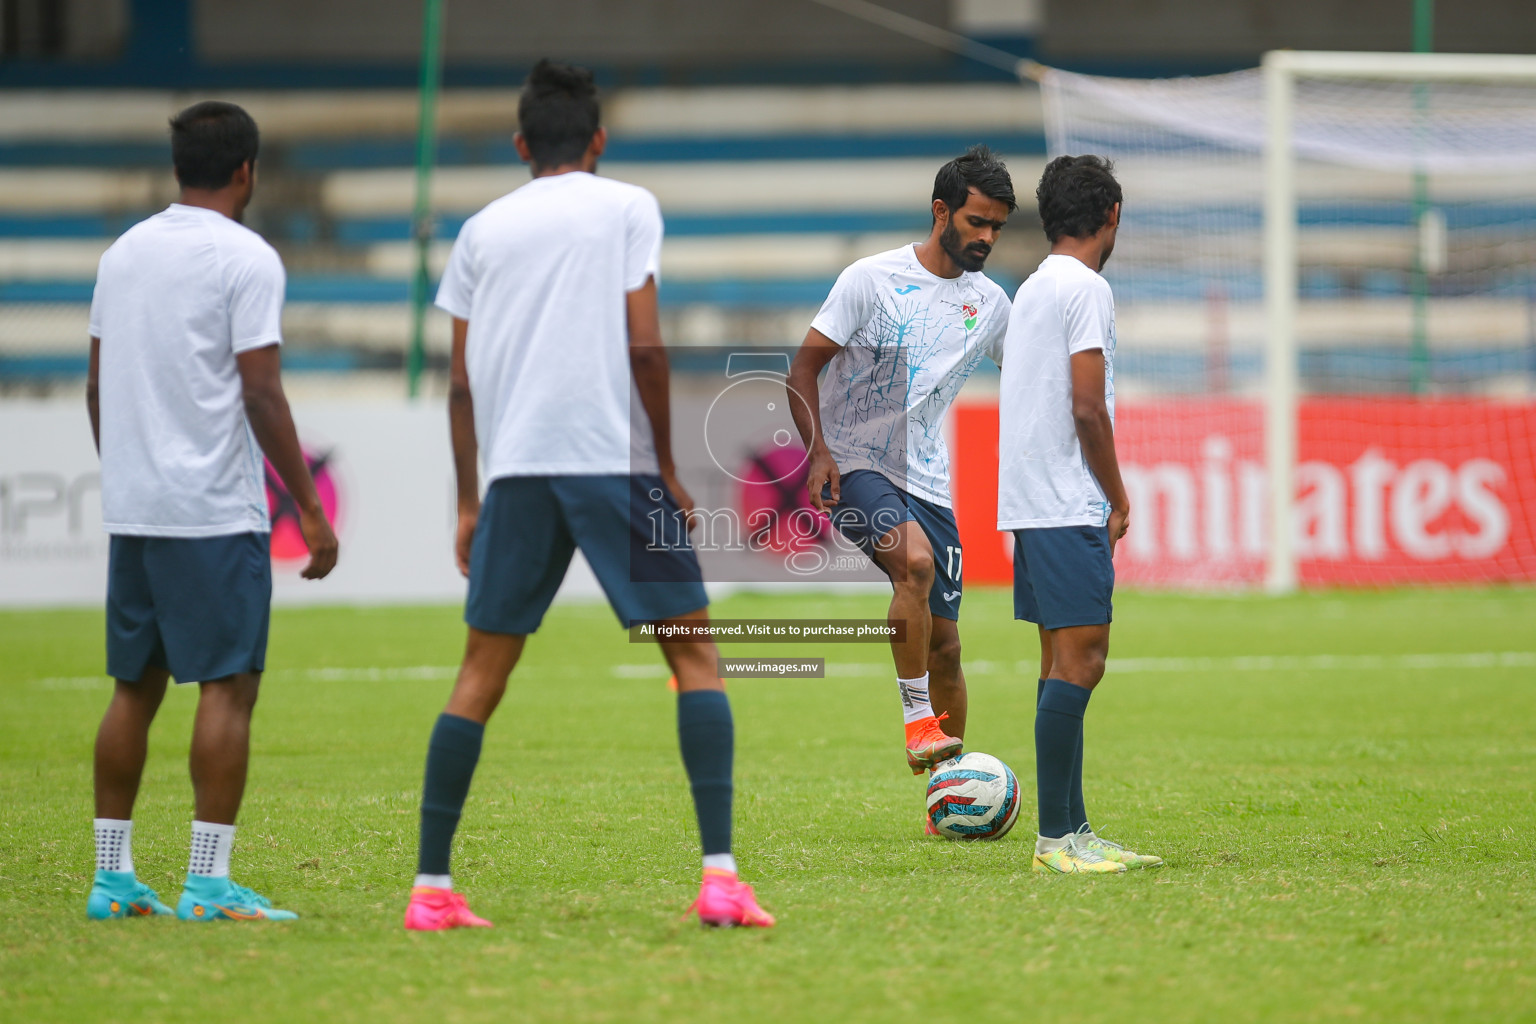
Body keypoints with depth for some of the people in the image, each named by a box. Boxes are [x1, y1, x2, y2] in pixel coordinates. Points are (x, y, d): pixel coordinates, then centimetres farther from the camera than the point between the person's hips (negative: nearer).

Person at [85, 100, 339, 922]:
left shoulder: (125, 252, 12)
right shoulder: (245, 259, -9)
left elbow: (98, 383, 16)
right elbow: (261, 394, -13)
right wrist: (310, 508, -9)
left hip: (131, 509, 7)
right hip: (216, 513, -7)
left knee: (135, 686, 11)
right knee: (228, 685, -4)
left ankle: (112, 878, 12)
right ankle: (208, 883, -7)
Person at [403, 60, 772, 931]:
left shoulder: (483, 229, 15)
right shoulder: (627, 208, 5)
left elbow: (463, 381, 13)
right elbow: (644, 345, -5)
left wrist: (470, 504, 17)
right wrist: (668, 465, 3)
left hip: (515, 468, 3)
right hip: (615, 461, -3)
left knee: (483, 671, 9)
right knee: (695, 653, 3)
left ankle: (432, 888, 5)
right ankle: (720, 875, -10)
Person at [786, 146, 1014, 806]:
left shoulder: (990, 304, 8)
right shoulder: (873, 279, -7)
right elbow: (804, 366, -5)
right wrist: (817, 451, -18)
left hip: (927, 482, 5)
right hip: (854, 469, -5)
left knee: (944, 644, 3)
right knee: (916, 562, -34)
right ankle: (918, 721, -26)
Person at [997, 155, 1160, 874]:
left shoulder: (1031, 290, 17)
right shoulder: (1087, 289, -11)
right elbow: (1088, 410, -16)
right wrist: (1119, 498, -5)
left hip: (1029, 507, 10)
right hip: (1069, 508, -10)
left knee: (1064, 663, 10)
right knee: (1080, 659, -10)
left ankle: (1072, 831, 11)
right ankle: (1056, 837, -13)